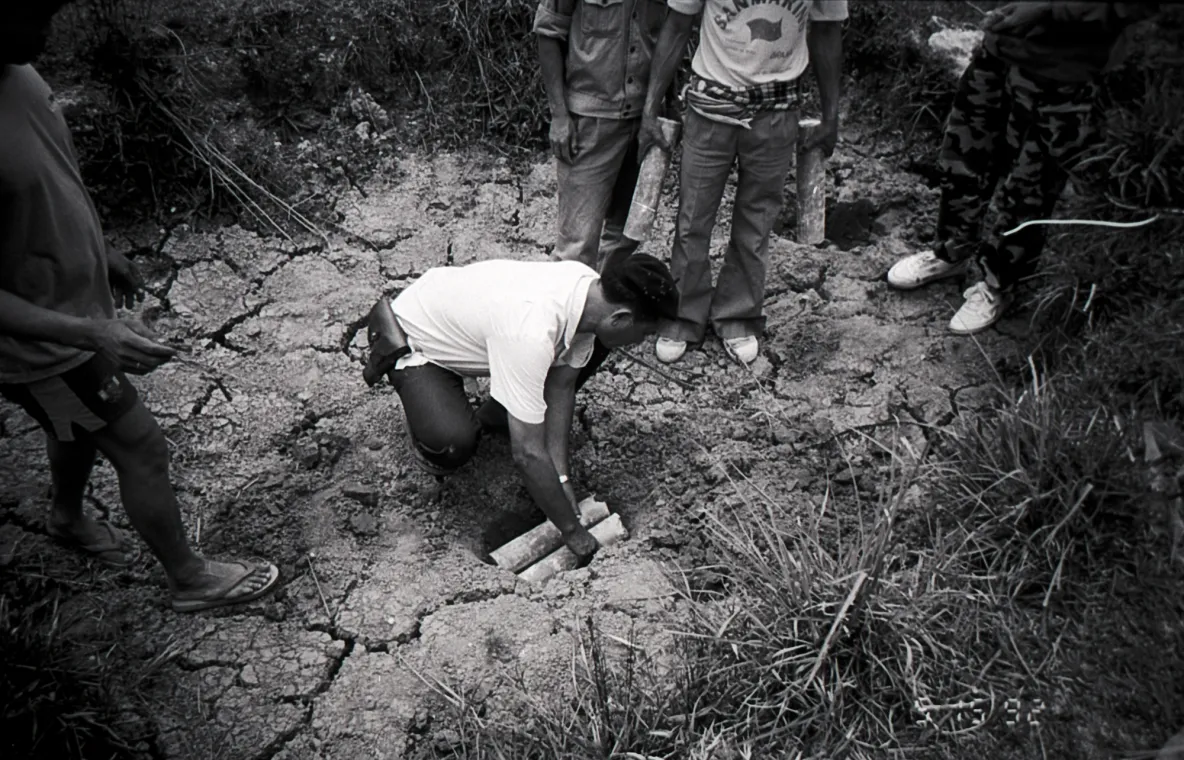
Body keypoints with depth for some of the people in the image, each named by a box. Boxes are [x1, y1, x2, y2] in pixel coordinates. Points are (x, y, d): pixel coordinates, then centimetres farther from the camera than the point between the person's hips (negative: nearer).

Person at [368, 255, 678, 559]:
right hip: (416, 340, -7)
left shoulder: (590, 288, -18)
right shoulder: (532, 332, -42)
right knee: (452, 444, -32)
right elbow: (528, 454, -37)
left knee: (587, 354, -3)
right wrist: (572, 530, -25)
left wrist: (561, 477, -9)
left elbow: (561, 386, -7)